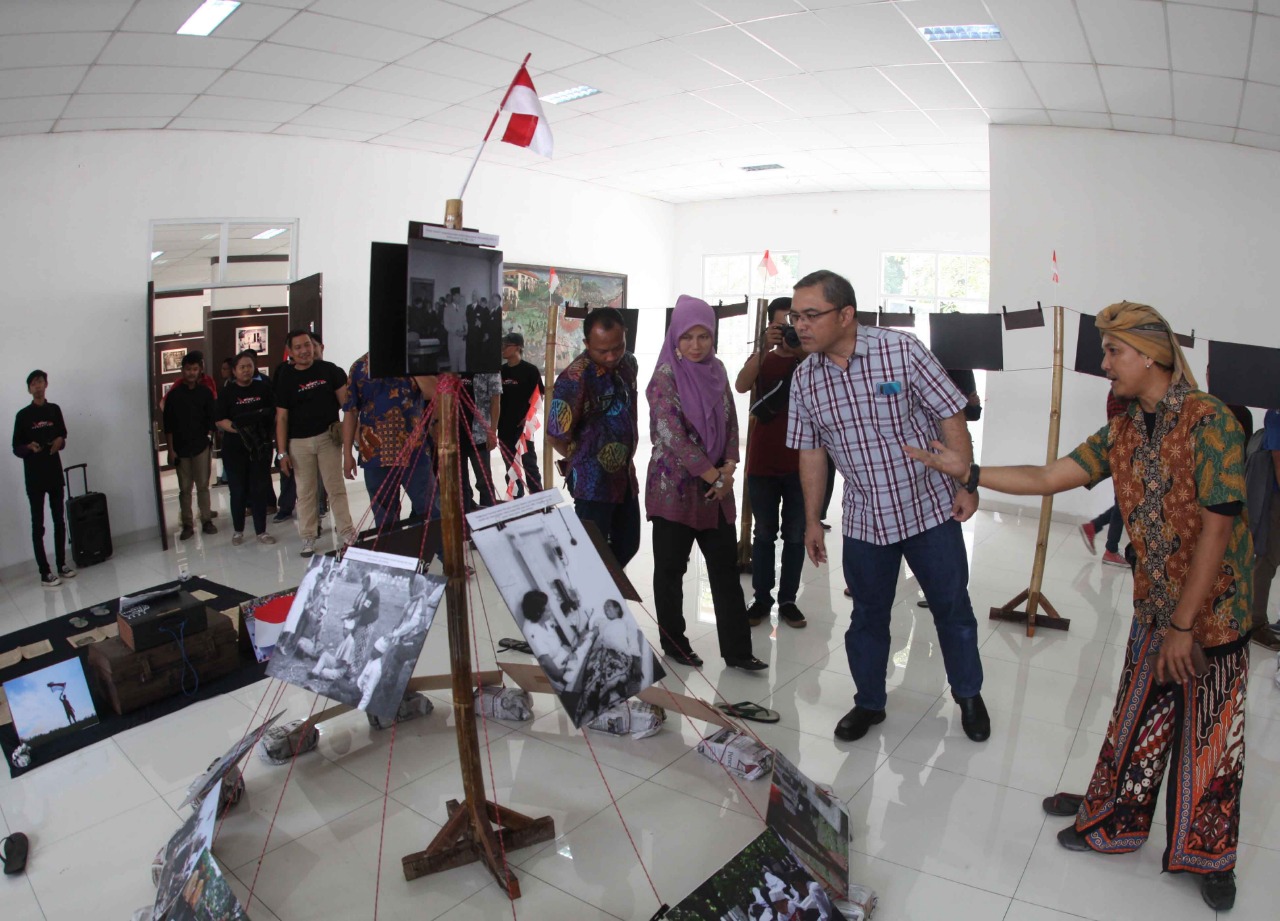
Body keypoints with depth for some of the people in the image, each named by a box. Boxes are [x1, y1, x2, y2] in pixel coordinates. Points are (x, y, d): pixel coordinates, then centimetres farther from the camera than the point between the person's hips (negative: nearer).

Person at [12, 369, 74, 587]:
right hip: (34, 476, -4)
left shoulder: (54, 410, 7)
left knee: (59, 521, 11)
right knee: (38, 525, 0)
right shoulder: (23, 415, -4)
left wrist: (60, 441, -6)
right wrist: (29, 447, -22)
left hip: (55, 472, 4)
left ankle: (61, 565, 22)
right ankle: (45, 573, 1)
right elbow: (16, 448, -1)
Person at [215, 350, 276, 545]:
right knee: (238, 490, 5)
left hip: (261, 447, 1)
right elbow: (220, 420, -3)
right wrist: (238, 428, -19)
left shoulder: (264, 388, 6)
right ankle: (238, 530, 21)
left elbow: (276, 412, 8)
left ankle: (261, 531, 11)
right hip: (235, 449, -1)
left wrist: (270, 430, -10)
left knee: (259, 489, 3)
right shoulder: (227, 392, 2)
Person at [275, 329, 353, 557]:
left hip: (328, 437, 0)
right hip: (299, 442, 1)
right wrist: (282, 452, -3)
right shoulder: (286, 378, 1)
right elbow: (281, 417, 1)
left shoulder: (328, 370, 1)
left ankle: (347, 531, 10)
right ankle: (308, 537, 15)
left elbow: (344, 399, 4)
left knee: (336, 487, 4)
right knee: (305, 491, 7)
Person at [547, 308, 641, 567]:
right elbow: (557, 437, -17)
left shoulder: (629, 363, 1)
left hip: (625, 474, 7)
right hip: (593, 482, -7)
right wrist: (587, 462, 0)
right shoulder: (574, 379, -22)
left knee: (628, 544, 17)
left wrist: (627, 460, 11)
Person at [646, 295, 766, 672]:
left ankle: (736, 650, 13)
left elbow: (730, 423, 10)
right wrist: (713, 474, -17)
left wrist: (728, 468, -6)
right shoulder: (665, 376, -11)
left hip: (717, 486, 6)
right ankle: (673, 643, 23)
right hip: (674, 485, -5)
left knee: (726, 568, 6)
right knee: (671, 568, 7)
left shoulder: (716, 371, 7)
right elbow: (672, 435, -18)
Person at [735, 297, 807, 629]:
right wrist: (764, 347, -22)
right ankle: (761, 599, 15)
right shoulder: (762, 358, 7)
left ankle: (788, 600, 14)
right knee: (764, 534, 7)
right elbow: (741, 386, -13)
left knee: (795, 536, 5)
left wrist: (803, 350, -20)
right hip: (762, 463, 0)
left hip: (800, 463, 0)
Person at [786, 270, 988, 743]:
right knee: (867, 616, 13)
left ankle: (968, 695, 38)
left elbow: (950, 416, -10)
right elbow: (811, 452, 4)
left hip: (930, 508, -2)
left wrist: (966, 484, -11)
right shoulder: (805, 377, -4)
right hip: (863, 521, 2)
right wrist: (812, 520, 7)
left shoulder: (902, 350, -16)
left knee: (952, 608, 13)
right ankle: (869, 703, 33)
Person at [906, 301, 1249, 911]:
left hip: (1212, 611, -5)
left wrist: (1184, 626, -18)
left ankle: (1210, 856, 29)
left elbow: (1217, 525, -21)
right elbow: (1048, 478, 2)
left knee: (1209, 737, 9)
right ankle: (1115, 820, 34)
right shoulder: (1121, 434, 2)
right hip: (1154, 609, 6)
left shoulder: (1210, 420, -19)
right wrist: (966, 471, -6)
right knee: (1137, 723, 16)